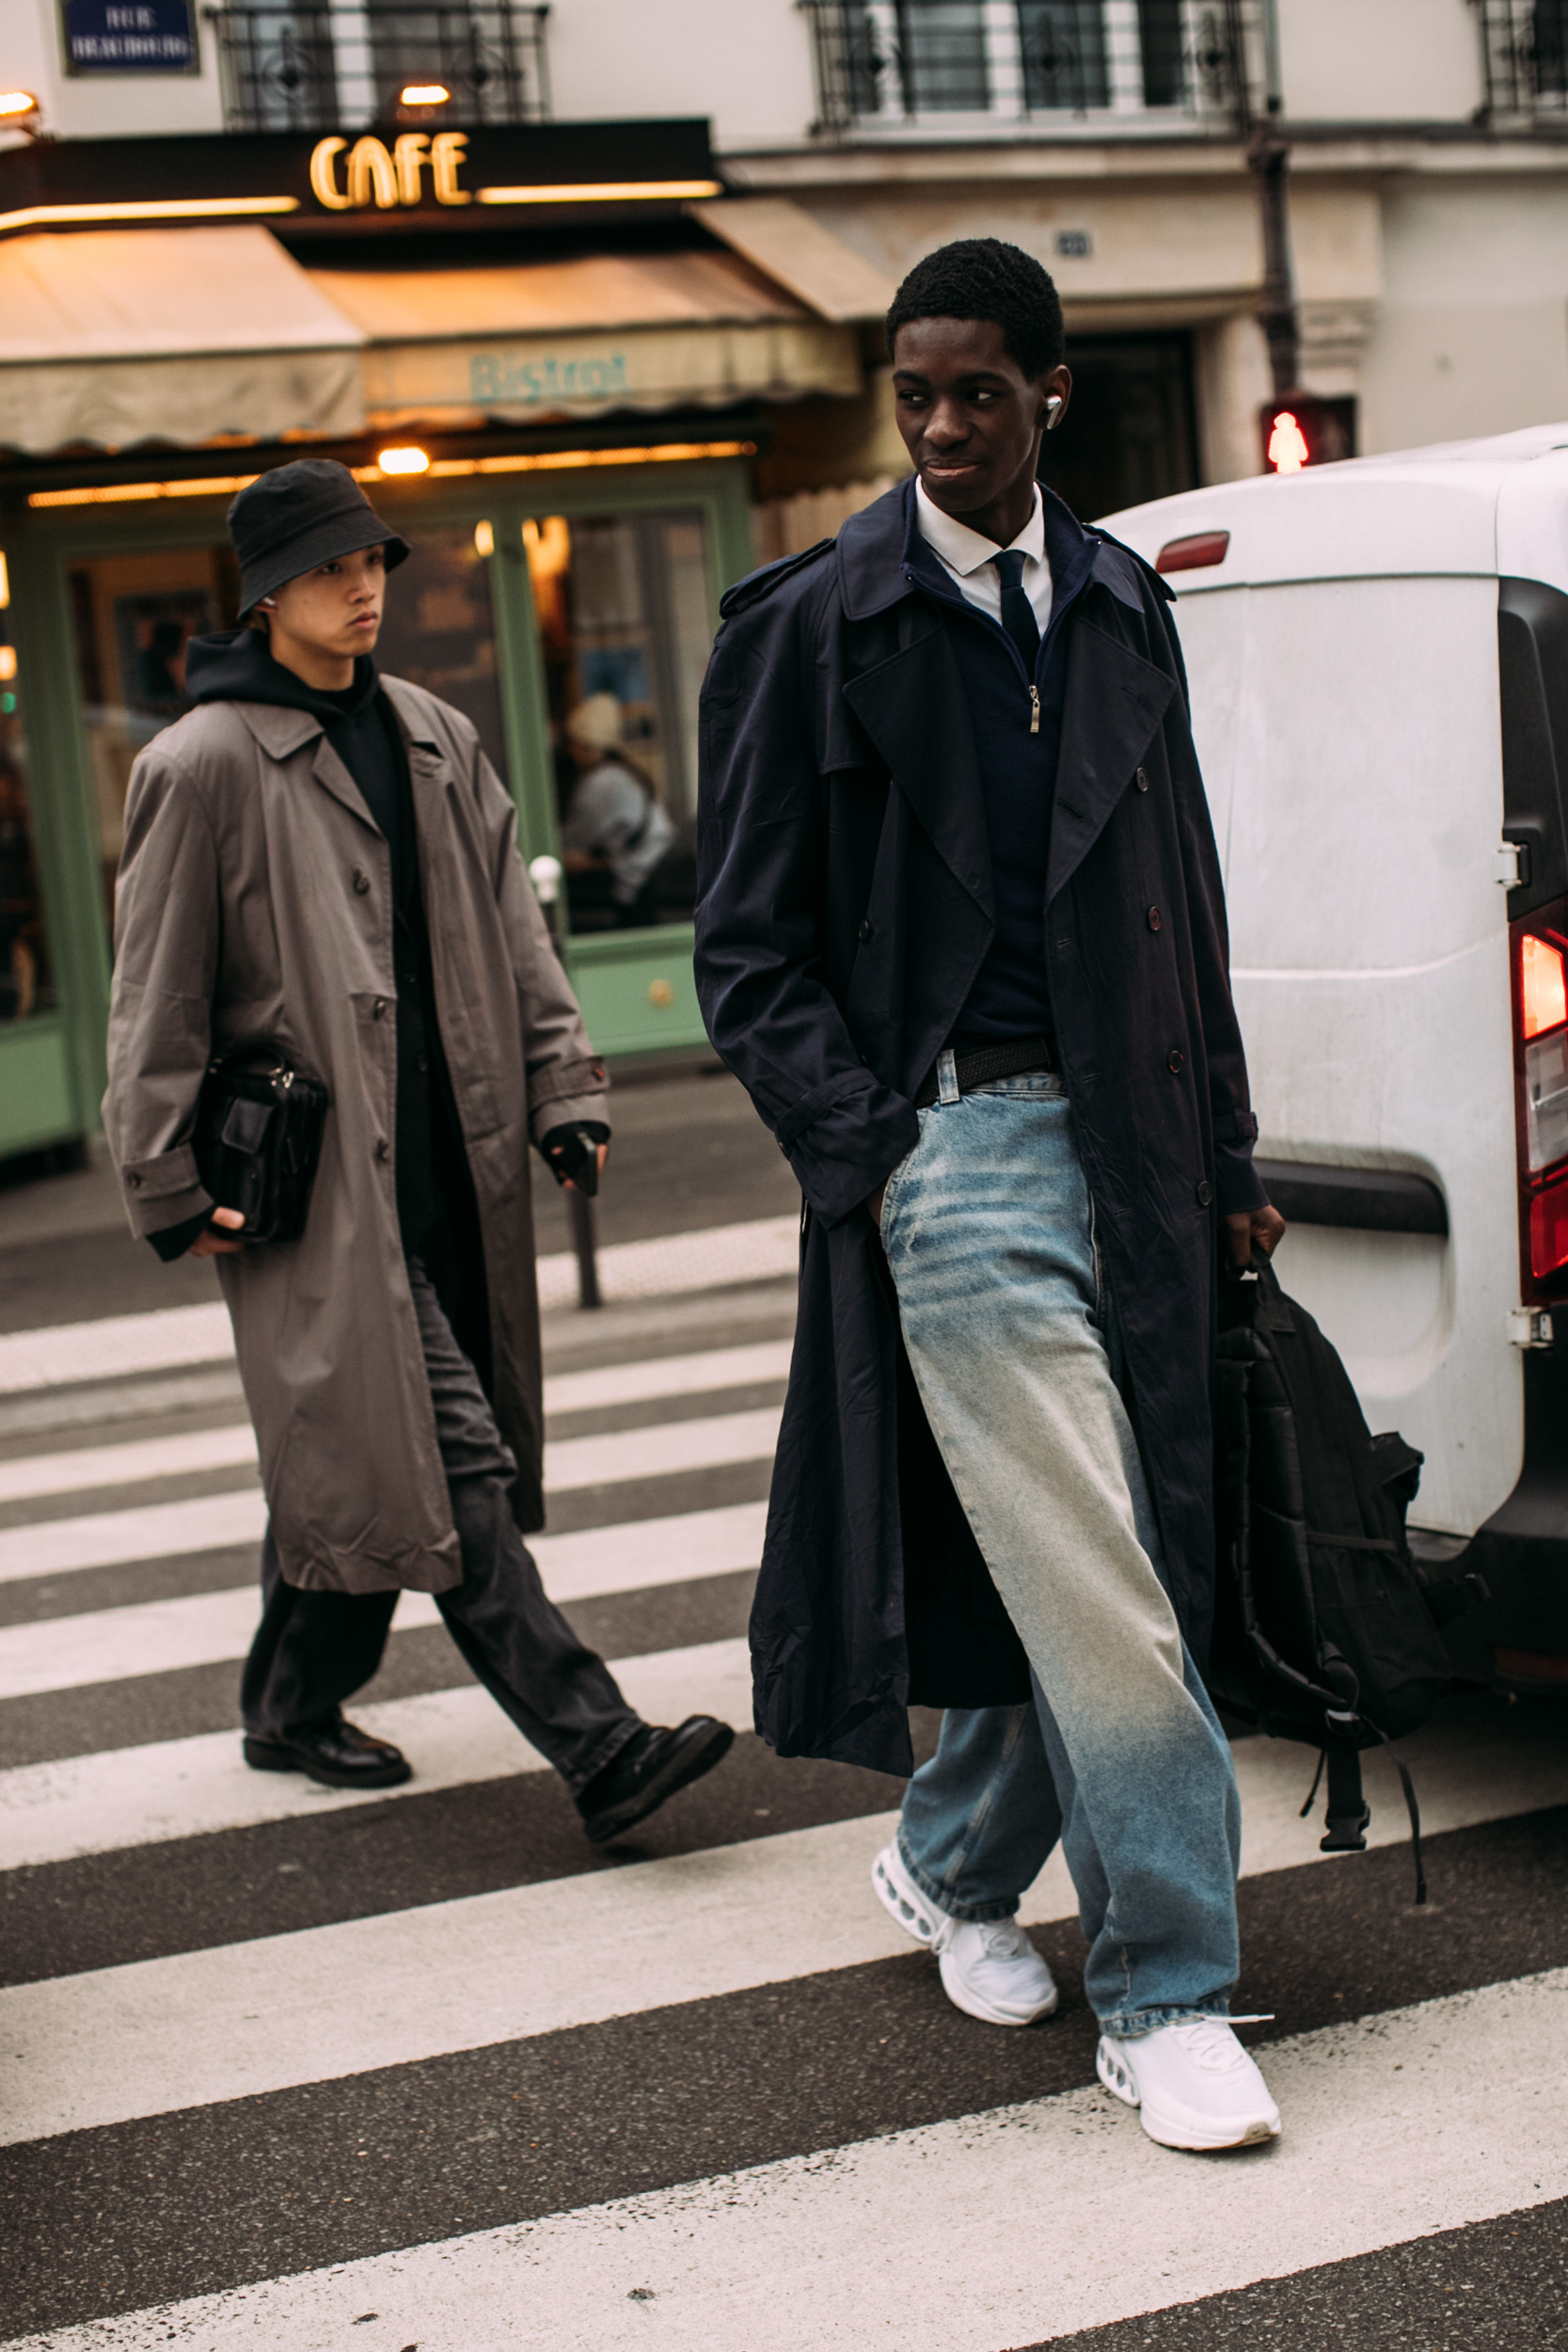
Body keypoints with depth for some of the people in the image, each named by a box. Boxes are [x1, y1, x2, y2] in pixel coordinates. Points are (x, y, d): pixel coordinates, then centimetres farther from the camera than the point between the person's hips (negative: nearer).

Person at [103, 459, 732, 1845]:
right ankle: (597, 1746, -13)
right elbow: (158, 993, -3)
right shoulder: (207, 765, -6)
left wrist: (564, 1091, 7)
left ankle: (294, 1707, 29)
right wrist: (170, 1184, -5)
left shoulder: (439, 744, 13)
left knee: (350, 1446, 13)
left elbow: (512, 936, 16)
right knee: (450, 1462, -10)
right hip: (317, 1174, -6)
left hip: (448, 1162, 7)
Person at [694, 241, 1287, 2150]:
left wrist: (1224, 1157, 15)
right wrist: (869, 1151, -12)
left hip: (1126, 1142, 5)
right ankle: (1166, 2000, 3)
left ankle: (953, 1868, 34)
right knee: (1096, 1586, -7)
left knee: (1069, 1562, 11)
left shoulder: (1121, 606, 13)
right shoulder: (811, 626, -3)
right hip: (952, 1142, -5)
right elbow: (748, 951, -2)